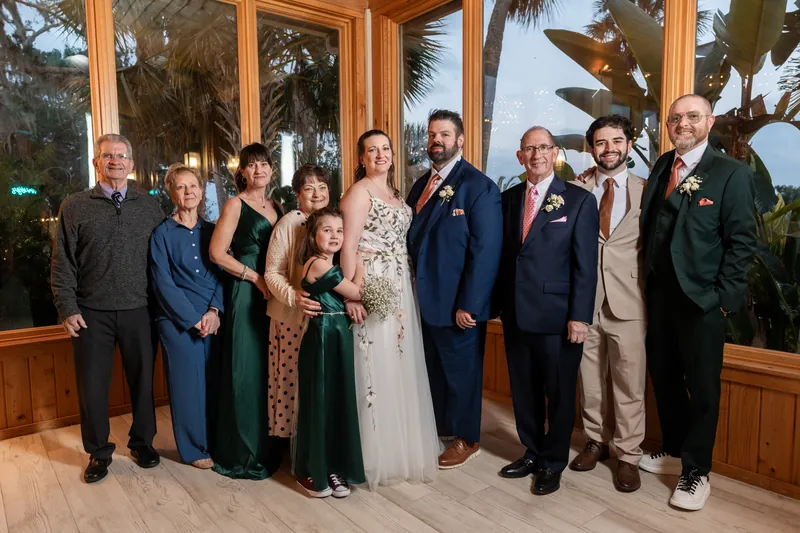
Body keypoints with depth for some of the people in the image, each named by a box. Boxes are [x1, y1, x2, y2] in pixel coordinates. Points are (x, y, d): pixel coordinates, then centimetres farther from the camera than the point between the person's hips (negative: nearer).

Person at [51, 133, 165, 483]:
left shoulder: (150, 206, 6)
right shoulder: (75, 207, 4)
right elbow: (62, 264, 3)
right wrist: (68, 309, -4)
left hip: (139, 312, 1)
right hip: (92, 314, 0)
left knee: (143, 380, 10)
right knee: (92, 386, 8)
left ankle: (142, 442, 31)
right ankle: (98, 451, 28)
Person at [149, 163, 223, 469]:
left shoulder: (211, 231, 10)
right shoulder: (162, 234, 0)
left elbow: (222, 273, 6)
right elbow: (162, 283, -6)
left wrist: (214, 311, -9)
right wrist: (194, 320, -11)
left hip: (213, 319, 3)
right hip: (178, 320, -3)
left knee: (213, 381, 7)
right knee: (187, 383, 4)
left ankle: (215, 441, 24)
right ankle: (194, 448, 20)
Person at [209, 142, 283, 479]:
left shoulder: (277, 207, 14)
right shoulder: (235, 205, -3)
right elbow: (217, 253, -11)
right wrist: (256, 278, -14)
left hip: (274, 295, 6)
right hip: (245, 294, -6)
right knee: (246, 370, 0)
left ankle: (269, 444, 25)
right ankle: (242, 453, 14)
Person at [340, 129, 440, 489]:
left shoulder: (395, 193, 16)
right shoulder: (359, 192, -8)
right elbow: (349, 247, -15)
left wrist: (407, 287, 13)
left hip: (401, 287, 8)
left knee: (401, 363, 14)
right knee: (378, 366, -1)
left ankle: (402, 443, 30)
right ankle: (378, 450, 15)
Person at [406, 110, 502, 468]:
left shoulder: (479, 187, -13)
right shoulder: (422, 185, 9)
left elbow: (486, 252, -18)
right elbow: (414, 239, 10)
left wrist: (469, 305, -20)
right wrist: (413, 290, 2)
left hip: (458, 304, -6)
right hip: (424, 299, 7)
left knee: (461, 371, 11)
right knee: (432, 368, 20)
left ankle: (466, 440, 32)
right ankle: (439, 426, 41)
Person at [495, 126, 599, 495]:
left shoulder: (579, 200, -3)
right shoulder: (508, 198, 9)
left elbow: (586, 264, -7)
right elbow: (503, 254, 8)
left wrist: (579, 316, -12)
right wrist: (501, 303, 3)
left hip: (557, 315, -4)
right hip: (515, 313, 4)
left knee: (559, 393, 9)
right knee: (523, 390, 15)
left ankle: (553, 463, 29)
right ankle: (531, 453, 35)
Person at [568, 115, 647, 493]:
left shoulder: (646, 191, 3)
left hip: (627, 300, -1)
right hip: (585, 298, 1)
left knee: (629, 383, 5)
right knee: (589, 379, 13)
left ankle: (628, 456, 21)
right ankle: (596, 441, 32)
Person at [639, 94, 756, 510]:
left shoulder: (732, 173, -6)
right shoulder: (662, 166, 10)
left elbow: (742, 242, -9)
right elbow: (650, 227, 10)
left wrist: (723, 298, -14)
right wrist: (648, 282, 4)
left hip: (703, 300, -5)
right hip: (660, 295, 5)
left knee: (702, 387, 6)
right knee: (663, 376, 15)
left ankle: (696, 471, 21)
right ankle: (675, 450, 35)